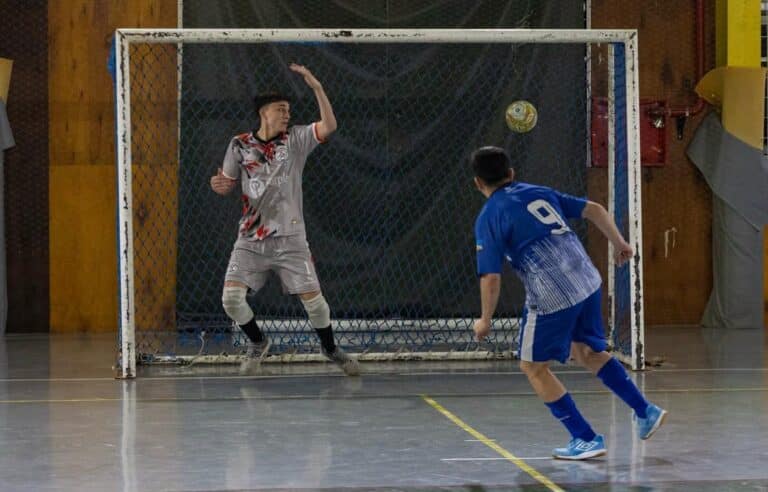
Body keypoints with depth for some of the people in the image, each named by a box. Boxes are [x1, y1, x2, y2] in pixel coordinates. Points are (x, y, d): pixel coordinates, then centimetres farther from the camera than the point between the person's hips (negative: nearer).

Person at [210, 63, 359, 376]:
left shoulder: (295, 140, 0)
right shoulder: (240, 145, 2)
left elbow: (329, 126, -14)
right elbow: (227, 185, 11)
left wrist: (316, 86, -23)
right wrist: (219, 185, -13)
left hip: (290, 239, -1)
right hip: (251, 240, 1)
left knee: (313, 298, -3)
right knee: (231, 298, -11)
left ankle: (330, 348, 24)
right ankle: (257, 343, 17)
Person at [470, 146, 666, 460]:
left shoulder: (488, 218, -3)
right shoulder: (540, 193, 14)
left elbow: (491, 278, -9)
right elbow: (593, 210, 12)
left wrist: (485, 321, 3)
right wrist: (619, 243, 23)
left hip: (551, 298, -7)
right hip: (587, 283, 7)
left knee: (533, 367, 11)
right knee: (586, 352, 27)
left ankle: (585, 439, 10)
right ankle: (645, 412, 24)